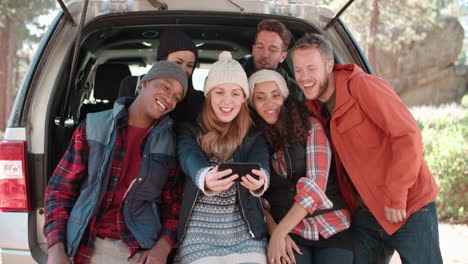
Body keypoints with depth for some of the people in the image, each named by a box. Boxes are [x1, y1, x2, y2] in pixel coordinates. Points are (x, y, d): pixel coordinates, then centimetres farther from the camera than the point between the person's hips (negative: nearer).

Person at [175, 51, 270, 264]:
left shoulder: (254, 135, 10)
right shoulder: (189, 130, 5)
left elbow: (260, 161, -10)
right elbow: (189, 158, -15)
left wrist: (260, 180, -35)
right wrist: (205, 178, -39)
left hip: (244, 229, 2)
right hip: (199, 228, -1)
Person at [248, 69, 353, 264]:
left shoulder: (311, 127, -1)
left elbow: (316, 185, -8)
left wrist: (279, 233, -12)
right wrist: (275, 231, -12)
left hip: (333, 228, -1)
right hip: (291, 233, 1)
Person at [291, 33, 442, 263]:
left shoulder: (363, 86, -14)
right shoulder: (314, 108, 7)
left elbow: (408, 136, -21)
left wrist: (395, 196, -21)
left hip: (408, 207, -6)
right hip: (364, 215, 6)